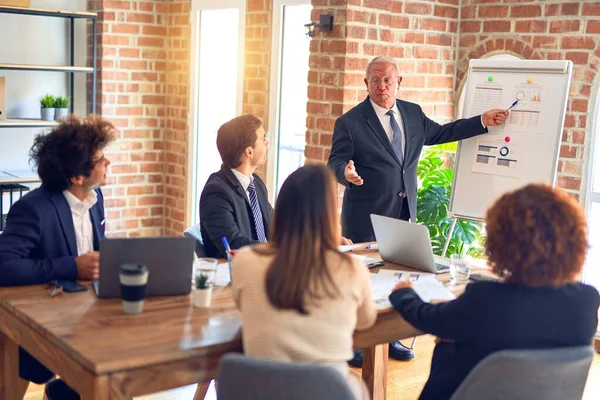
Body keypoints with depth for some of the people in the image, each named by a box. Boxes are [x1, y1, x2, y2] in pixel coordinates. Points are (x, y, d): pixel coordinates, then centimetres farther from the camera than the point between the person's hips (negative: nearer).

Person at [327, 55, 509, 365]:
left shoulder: (413, 113, 7)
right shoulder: (350, 122, -10)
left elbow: (441, 133, 19)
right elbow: (335, 163, -11)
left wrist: (483, 121, 14)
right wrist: (346, 172, -35)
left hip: (404, 213, 5)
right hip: (366, 217, -5)